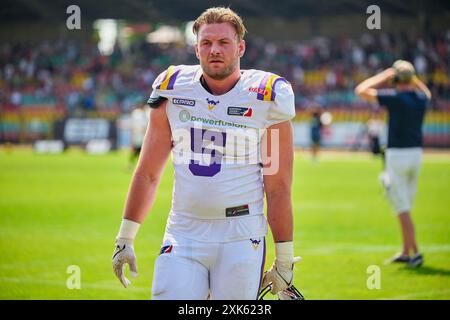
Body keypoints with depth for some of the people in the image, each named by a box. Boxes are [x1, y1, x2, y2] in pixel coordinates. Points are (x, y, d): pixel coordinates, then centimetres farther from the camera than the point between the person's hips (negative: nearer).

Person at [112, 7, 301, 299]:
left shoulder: (265, 99, -3)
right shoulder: (174, 91, 6)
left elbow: (278, 190, -2)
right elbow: (148, 174, 13)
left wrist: (285, 259, -3)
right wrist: (125, 238, 11)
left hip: (241, 239, -2)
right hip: (184, 235, 2)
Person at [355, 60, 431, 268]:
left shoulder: (394, 97, -15)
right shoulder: (421, 98, 5)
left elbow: (361, 91, -10)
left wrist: (384, 76, 0)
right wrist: (412, 77, 25)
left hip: (397, 155, -7)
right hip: (416, 154, 7)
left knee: (402, 208, -5)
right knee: (405, 206, 17)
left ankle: (415, 252, -12)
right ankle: (406, 252, 22)